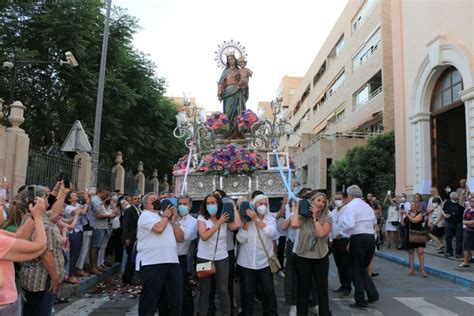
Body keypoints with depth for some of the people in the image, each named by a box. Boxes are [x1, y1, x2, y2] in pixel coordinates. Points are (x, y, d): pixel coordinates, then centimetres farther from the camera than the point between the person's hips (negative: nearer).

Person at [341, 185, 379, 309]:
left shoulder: (350, 206, -10)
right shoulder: (367, 205, 12)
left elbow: (350, 224, -21)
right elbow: (374, 221, 21)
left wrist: (343, 232, -5)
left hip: (358, 238, -7)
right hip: (371, 237, 7)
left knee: (357, 269, 5)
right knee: (364, 268, 21)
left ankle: (360, 300, 9)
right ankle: (372, 295, 16)